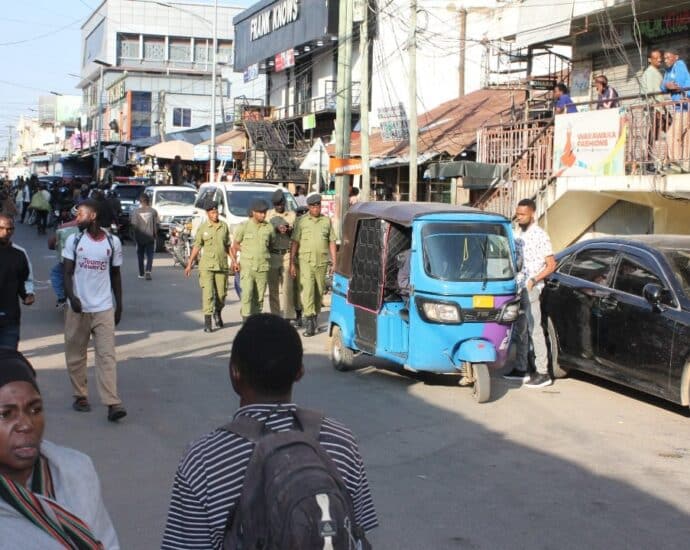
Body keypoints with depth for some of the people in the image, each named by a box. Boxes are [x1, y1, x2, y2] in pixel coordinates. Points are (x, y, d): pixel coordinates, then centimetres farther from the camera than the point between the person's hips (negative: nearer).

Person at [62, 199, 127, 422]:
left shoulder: (113, 242, 3)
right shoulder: (73, 240, 1)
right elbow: (67, 272, -2)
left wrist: (119, 305, 11)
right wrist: (71, 297, -20)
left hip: (104, 309, -1)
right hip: (78, 308, 1)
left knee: (107, 355, -8)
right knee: (76, 354, 8)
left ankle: (112, 403, -13)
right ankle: (80, 396, 22)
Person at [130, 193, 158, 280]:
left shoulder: (136, 211, -9)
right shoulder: (153, 211, -6)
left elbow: (134, 225, -9)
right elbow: (156, 224, -3)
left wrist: (135, 234, 4)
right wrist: (155, 234, 10)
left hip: (140, 237, 0)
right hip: (150, 237, 0)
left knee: (140, 255, 14)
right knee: (150, 255, 4)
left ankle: (141, 273, 19)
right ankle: (148, 271, -15)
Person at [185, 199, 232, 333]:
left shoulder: (224, 226, 7)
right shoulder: (202, 228, 0)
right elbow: (197, 247, 3)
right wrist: (189, 264, 1)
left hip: (222, 265, 3)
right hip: (206, 265, -2)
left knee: (221, 293, 7)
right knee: (207, 293, -9)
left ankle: (217, 313, 34)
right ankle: (207, 322, -7)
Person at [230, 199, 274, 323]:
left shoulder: (269, 227, 5)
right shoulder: (244, 227, -1)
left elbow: (272, 245, 20)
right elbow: (234, 245, 6)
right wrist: (234, 261, -3)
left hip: (263, 268, 3)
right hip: (247, 267, -3)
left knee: (259, 297, 5)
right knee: (247, 295, -13)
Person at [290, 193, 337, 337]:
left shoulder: (327, 221, 8)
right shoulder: (302, 221, 2)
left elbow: (332, 242, 10)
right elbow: (295, 243, 2)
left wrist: (334, 262, 4)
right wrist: (292, 263, -2)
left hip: (322, 262, 3)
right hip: (306, 261, -2)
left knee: (319, 292, 10)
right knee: (307, 290, -12)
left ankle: (315, 317, 26)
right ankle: (309, 324, -16)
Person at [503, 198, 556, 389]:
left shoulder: (540, 236, -11)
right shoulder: (518, 234, 12)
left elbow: (551, 265, -11)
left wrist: (534, 280, -20)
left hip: (530, 289, -8)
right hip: (517, 287, 8)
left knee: (534, 330, -7)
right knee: (519, 330, 13)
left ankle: (543, 374, -4)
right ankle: (520, 369, 22)